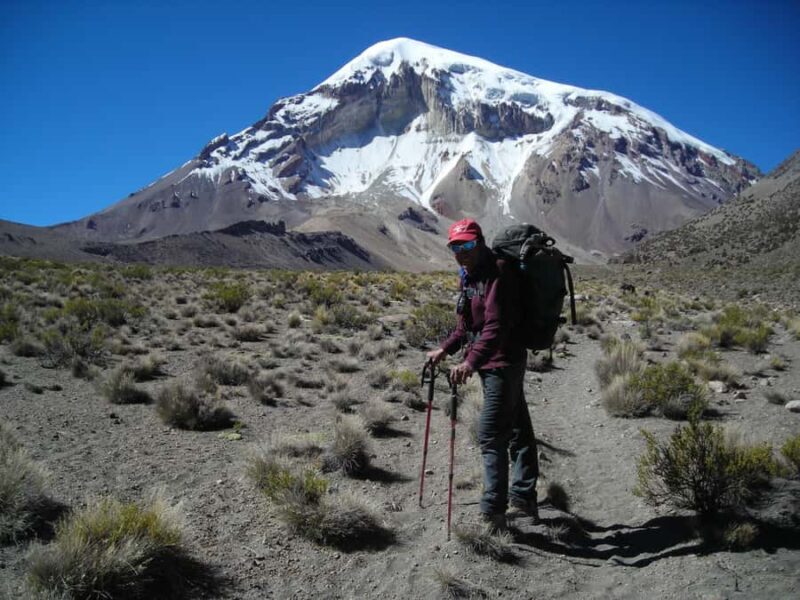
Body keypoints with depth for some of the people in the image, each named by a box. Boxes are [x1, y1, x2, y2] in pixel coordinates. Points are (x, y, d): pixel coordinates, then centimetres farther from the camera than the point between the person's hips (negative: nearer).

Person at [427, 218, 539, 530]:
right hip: (490, 363, 10)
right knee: (517, 428, 18)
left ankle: (494, 511, 0)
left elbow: (496, 326, -29)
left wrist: (471, 361, -38)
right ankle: (524, 498, 31)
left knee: (491, 435, -9)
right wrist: (445, 349, 10)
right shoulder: (469, 276, 12)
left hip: (503, 363, -10)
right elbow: (467, 324, 21)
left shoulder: (498, 273, -18)